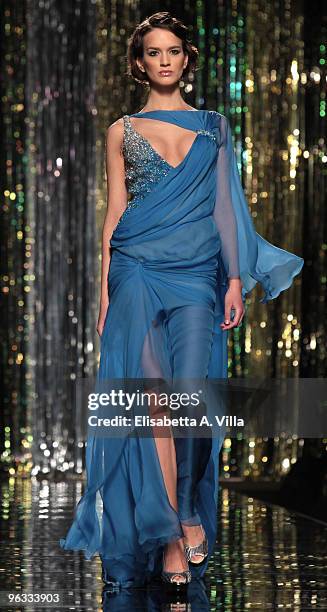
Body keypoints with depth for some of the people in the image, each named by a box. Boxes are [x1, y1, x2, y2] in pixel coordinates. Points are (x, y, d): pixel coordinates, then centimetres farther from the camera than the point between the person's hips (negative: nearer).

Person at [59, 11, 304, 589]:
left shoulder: (213, 127, 14)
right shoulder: (123, 131, 11)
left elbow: (225, 205, 11)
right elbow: (114, 211, 8)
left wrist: (237, 279, 3)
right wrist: (104, 288, 1)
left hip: (197, 271, 1)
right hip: (139, 269, -1)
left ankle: (190, 509, 14)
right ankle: (171, 533, -6)